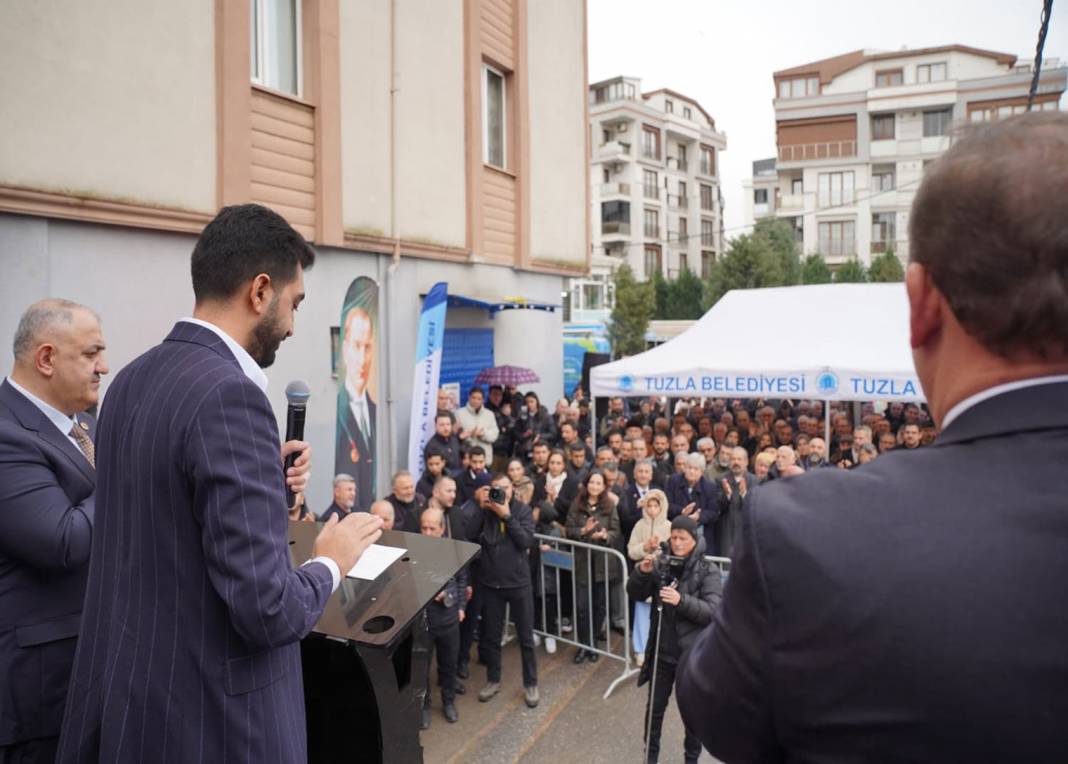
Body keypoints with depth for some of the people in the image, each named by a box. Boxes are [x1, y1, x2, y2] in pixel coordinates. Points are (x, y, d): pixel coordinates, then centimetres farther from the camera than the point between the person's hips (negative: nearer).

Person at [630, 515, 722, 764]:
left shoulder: (707, 571, -11)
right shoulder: (661, 563, -4)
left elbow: (714, 611, -19)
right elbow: (635, 594, 0)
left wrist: (682, 600, -33)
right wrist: (642, 572, -19)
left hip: (692, 654, -2)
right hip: (661, 651, 3)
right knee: (655, 706, 16)